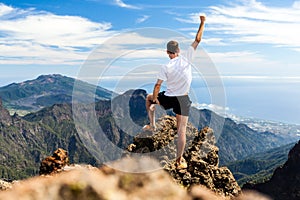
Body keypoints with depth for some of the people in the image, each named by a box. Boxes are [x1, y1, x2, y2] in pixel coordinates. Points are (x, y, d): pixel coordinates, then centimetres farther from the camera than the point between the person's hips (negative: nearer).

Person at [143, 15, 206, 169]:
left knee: (148, 97, 30)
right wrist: (202, 22, 7)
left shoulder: (165, 67, -11)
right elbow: (197, 40, -1)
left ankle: (152, 125, 28)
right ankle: (179, 161, 10)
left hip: (168, 98, -1)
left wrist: (154, 101, 3)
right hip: (183, 100, 1)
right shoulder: (186, 59, -9)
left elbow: (157, 86, -10)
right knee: (181, 130, 5)